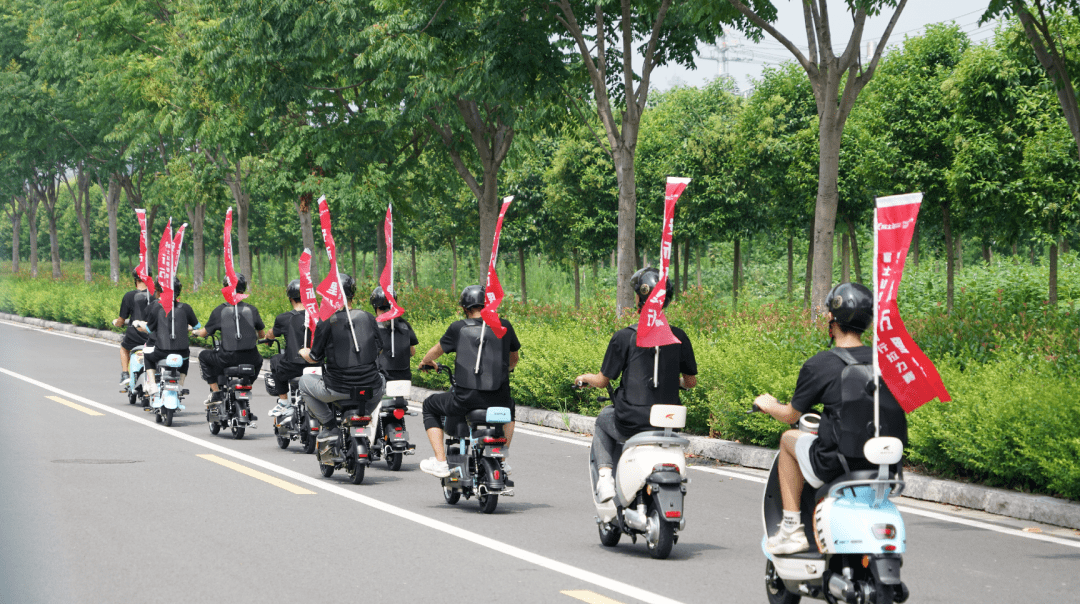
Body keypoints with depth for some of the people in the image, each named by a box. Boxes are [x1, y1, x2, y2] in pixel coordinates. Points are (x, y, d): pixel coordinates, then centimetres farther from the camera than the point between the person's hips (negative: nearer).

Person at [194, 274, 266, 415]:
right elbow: (262, 334, 14)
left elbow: (204, 333, 8)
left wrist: (195, 332, 31)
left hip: (228, 358, -3)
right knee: (258, 360, 38)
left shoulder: (219, 311, -1)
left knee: (204, 356, 24)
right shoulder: (252, 310, 5)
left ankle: (216, 392, 16)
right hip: (249, 359, 3)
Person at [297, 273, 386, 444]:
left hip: (338, 389, -4)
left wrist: (303, 352, 24)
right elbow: (379, 349, 17)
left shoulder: (326, 323, -7)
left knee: (305, 382, 24)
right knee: (381, 380, 39)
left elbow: (314, 358, 1)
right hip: (370, 388, 4)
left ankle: (330, 426, 14)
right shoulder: (368, 318, 3)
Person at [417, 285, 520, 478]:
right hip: (498, 400, 3)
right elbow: (513, 359, 25)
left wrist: (425, 362, 44)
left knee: (430, 406, 26)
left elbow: (436, 351, 21)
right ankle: (502, 460, 31)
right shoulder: (504, 326, 7)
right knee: (509, 408, 39)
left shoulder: (458, 328, 3)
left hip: (466, 399, -3)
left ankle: (440, 462, 15)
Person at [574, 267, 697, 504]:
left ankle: (605, 477, 13)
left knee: (603, 419, 30)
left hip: (631, 424, -3)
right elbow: (691, 382, 9)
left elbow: (603, 381, -3)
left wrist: (586, 377, 20)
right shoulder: (679, 337, -2)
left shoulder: (624, 337, -11)